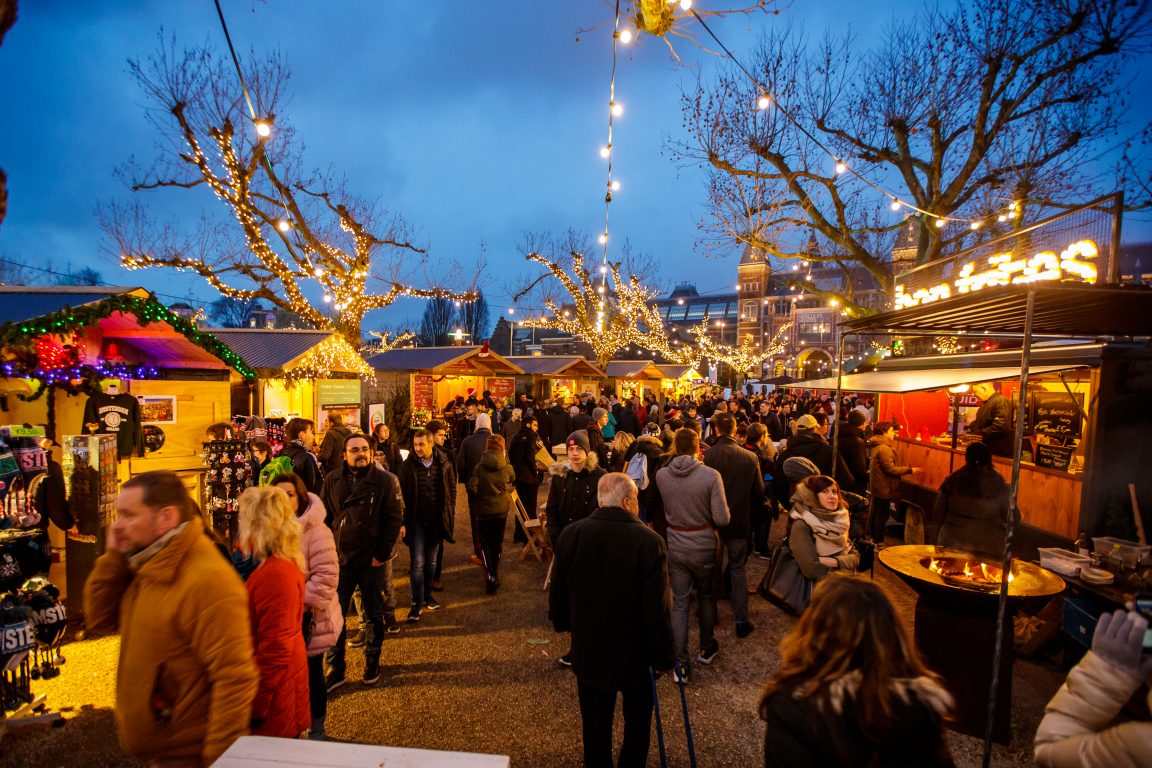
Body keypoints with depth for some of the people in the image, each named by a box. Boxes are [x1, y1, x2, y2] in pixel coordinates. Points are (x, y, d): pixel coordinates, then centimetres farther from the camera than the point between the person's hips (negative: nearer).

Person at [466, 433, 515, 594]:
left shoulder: (479, 468, -11)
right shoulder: (507, 468, -6)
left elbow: (471, 487, -16)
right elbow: (513, 483, 11)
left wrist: (480, 497, 2)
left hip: (483, 510, -1)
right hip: (501, 509, 2)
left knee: (485, 543, 8)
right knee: (497, 543, 17)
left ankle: (490, 576, -10)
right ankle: (495, 573, 28)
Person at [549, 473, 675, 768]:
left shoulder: (571, 534, -14)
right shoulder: (649, 542, -26)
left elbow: (557, 591, -1)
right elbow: (658, 610, -21)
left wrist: (561, 622, 18)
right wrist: (663, 657, -7)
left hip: (588, 649, 3)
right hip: (635, 654, -2)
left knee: (596, 723, 23)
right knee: (638, 719, 25)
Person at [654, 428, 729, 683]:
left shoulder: (661, 475, -10)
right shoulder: (711, 475, -19)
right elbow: (722, 519, -17)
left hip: (675, 546, 1)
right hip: (704, 546, -1)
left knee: (680, 604, 11)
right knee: (706, 597, 22)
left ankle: (681, 664, 15)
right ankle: (707, 648, 41)